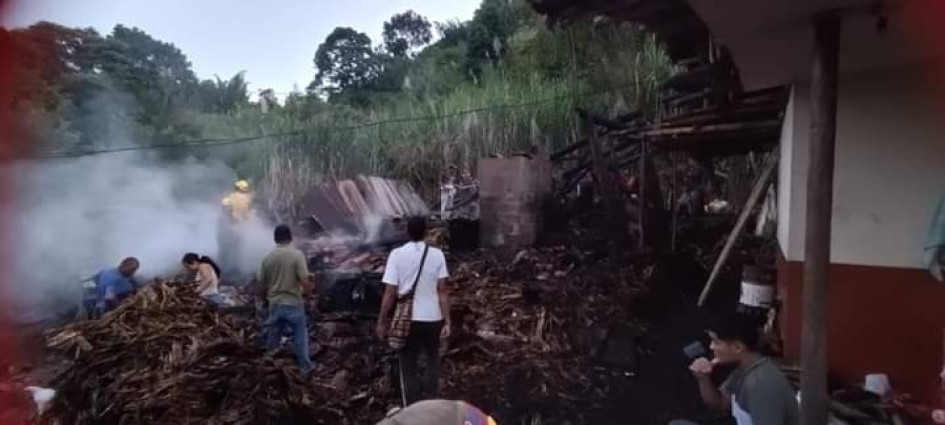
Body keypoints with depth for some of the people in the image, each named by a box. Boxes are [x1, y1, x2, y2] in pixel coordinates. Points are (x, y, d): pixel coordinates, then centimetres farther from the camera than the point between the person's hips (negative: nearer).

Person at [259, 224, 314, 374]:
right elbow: (304, 282, -19)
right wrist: (306, 288, 3)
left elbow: (262, 282, 6)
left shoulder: (268, 257, -1)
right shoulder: (297, 254, -14)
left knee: (272, 337, 18)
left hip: (275, 303, 4)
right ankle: (305, 367, 19)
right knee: (300, 336, 11)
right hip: (294, 303, -4)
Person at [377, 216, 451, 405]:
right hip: (432, 318, 2)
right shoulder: (437, 254, -5)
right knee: (433, 361, 23)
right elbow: (442, 291, -7)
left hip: (407, 319, -2)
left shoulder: (397, 255, -9)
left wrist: (382, 322, -1)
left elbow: (390, 293, -11)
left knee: (408, 367, 10)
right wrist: (447, 321, -3)